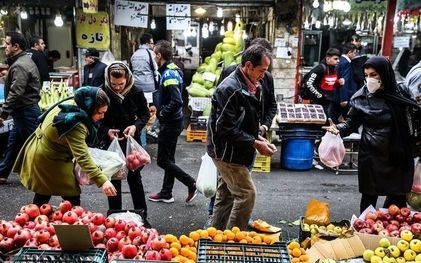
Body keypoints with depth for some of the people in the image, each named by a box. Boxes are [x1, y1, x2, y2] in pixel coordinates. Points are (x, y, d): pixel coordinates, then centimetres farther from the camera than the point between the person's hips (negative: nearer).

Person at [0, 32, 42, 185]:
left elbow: (15, 93, -26)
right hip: (24, 111, 10)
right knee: (13, 143, 17)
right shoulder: (23, 60, 13)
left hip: (25, 113, -10)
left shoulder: (19, 66, -20)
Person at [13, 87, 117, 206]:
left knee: (43, 194, 23)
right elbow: (82, 157, -42)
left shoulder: (71, 106, -6)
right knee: (72, 197, 0)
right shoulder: (76, 126, -35)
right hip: (49, 161, -10)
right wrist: (102, 181, -46)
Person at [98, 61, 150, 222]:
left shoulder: (136, 92, -13)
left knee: (134, 177, 9)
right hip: (110, 141, 0)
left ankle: (142, 215, 22)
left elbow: (145, 114, 2)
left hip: (131, 140, 0)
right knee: (113, 179, 10)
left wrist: (136, 126, -17)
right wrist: (106, 131, -20)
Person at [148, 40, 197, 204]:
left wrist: (162, 113, -17)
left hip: (169, 123, -10)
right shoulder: (171, 70, 9)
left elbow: (176, 101, -30)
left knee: (163, 160, -1)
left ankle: (191, 184, 4)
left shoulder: (169, 74, -20)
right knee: (168, 159, 16)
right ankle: (166, 193, 26)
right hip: (171, 122, 10)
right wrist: (159, 106, 7)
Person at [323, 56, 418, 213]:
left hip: (397, 155, 2)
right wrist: (339, 129, -21)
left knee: (397, 197, 11)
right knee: (369, 196, 5)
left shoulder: (399, 94, -2)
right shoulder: (361, 98, -6)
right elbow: (352, 122, -2)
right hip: (371, 155, -2)